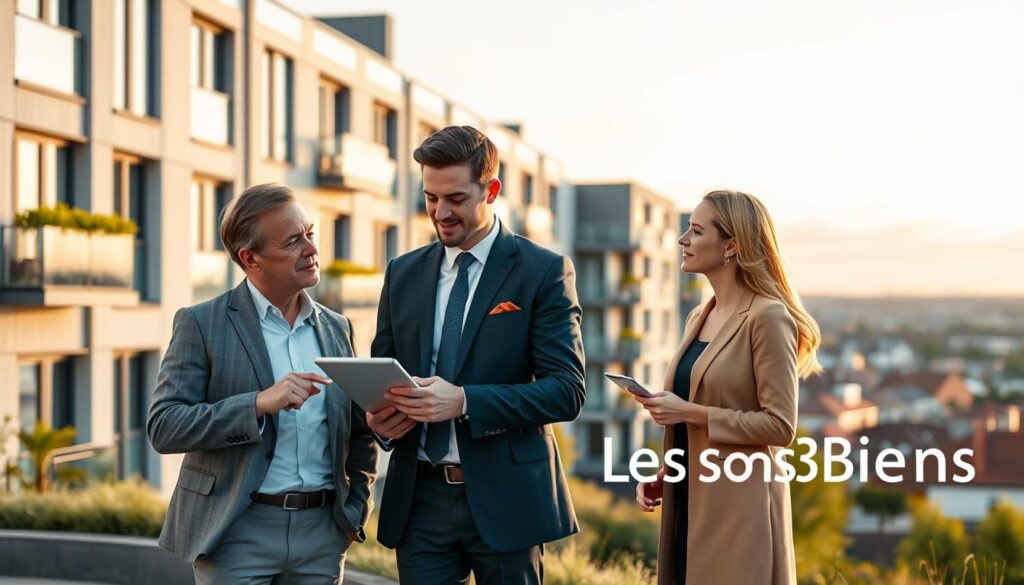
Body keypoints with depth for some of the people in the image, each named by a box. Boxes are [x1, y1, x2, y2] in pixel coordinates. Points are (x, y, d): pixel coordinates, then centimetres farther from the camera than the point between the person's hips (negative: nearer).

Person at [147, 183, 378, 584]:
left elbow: (360, 432, 19)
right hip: (237, 533, -4)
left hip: (322, 533, 4)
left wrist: (355, 509, 8)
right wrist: (258, 404, -22)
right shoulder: (201, 324, -3)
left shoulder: (336, 328, 11)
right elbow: (163, 426, -12)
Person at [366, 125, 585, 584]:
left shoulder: (544, 271, -4)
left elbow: (567, 391, -10)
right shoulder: (403, 273, 10)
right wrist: (379, 414, -8)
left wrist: (464, 401, -22)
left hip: (505, 498, -3)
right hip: (420, 497, 3)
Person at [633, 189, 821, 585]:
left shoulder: (767, 317, -12)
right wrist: (663, 477, 6)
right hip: (691, 504, 8)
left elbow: (780, 425, -16)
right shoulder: (698, 319, 12)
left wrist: (692, 412, -17)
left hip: (739, 509, -8)